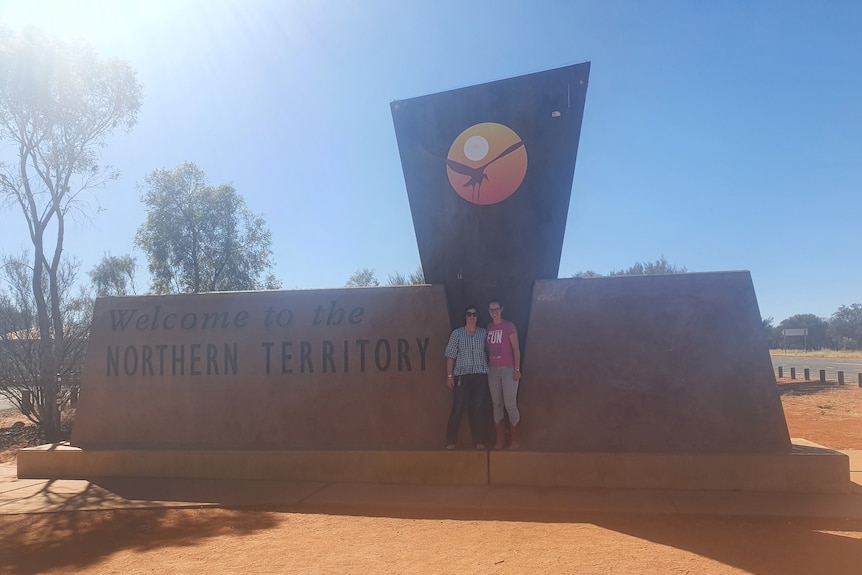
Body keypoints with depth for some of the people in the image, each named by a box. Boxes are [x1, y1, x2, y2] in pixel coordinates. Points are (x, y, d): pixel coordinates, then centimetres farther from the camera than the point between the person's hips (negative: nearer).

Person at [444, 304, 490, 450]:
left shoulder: (483, 333, 9)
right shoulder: (457, 333, 4)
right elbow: (450, 355, 2)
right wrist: (449, 375, -5)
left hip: (481, 375, 2)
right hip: (462, 375, -2)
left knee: (476, 408, 6)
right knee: (458, 407, -5)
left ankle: (479, 440, 14)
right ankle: (451, 441, 3)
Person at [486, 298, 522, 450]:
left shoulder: (509, 326, -1)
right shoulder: (488, 328, 12)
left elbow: (516, 348, -5)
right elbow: (488, 349, 12)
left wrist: (517, 369, -12)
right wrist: (486, 367, 5)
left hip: (508, 369, -4)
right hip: (493, 370, 5)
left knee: (510, 405, -7)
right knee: (496, 405, 5)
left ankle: (516, 440, 1)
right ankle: (499, 441, 10)